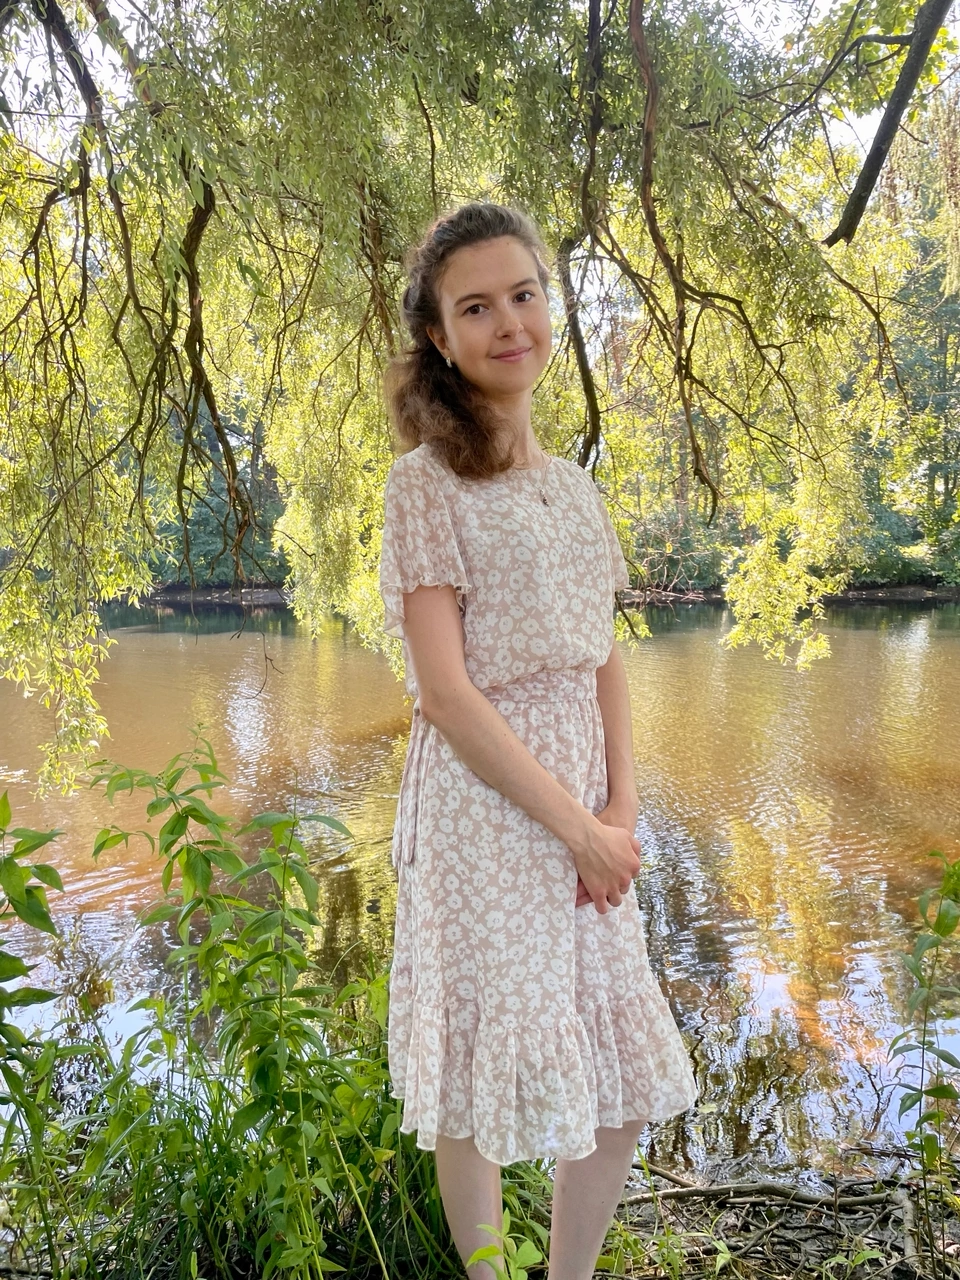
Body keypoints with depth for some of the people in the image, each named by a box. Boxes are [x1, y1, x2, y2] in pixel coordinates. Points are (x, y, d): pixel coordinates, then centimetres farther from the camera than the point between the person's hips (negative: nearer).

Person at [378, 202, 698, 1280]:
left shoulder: (574, 488, 12)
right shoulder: (426, 482, -8)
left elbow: (604, 663, 11)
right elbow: (443, 689, -15)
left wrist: (622, 807, -3)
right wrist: (577, 826, -13)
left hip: (582, 802, 7)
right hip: (482, 801, -7)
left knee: (628, 1080, 15)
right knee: (485, 1079, 6)